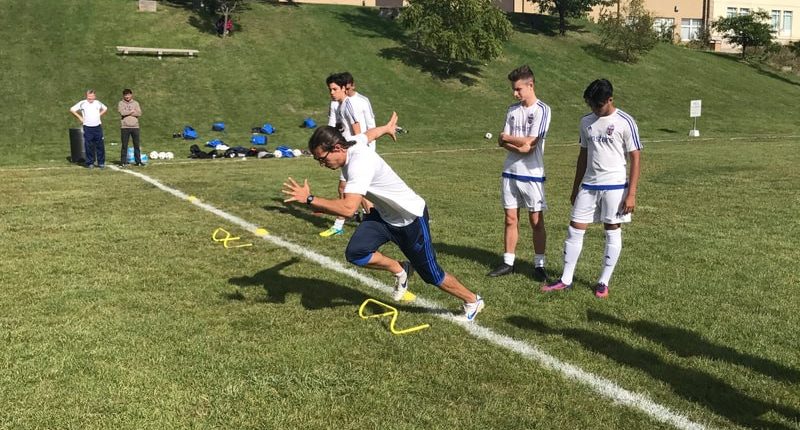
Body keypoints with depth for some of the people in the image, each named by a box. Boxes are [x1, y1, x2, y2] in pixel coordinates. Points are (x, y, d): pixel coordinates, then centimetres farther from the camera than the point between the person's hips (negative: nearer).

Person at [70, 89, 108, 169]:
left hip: (98, 127, 2)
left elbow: (105, 109, 29)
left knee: (100, 146, 2)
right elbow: (72, 110, 3)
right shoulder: (82, 103, 0)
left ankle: (101, 163, 10)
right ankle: (90, 163, 6)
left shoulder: (98, 103, 10)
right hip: (88, 127, -2)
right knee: (89, 146, -1)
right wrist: (79, 117, 0)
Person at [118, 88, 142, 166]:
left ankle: (138, 161, 11)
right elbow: (122, 112, -12)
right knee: (124, 145, 1)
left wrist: (127, 113, -7)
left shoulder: (135, 103, 10)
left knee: (136, 145, 4)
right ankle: (123, 161, 5)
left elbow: (139, 113, -4)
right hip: (125, 127, -2)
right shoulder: (121, 103, 6)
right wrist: (132, 111, -3)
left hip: (135, 126, 2)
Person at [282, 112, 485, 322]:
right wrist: (387, 127, 37)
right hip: (384, 215, 8)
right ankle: (400, 270, 14)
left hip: (411, 218, -8)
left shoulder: (359, 163, -36)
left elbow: (348, 208, -47)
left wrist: (309, 199, -44)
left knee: (431, 275, 5)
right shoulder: (351, 143, -9)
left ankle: (473, 301, 31)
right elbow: (368, 133, 15)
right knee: (355, 253, -13)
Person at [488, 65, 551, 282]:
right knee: (510, 219, 9)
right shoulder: (512, 109, 9)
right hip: (510, 173, 5)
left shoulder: (542, 110, -8)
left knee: (536, 221, 2)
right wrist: (519, 146, -15)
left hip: (532, 175, -5)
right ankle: (508, 262, 17)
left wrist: (507, 138, 0)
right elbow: (502, 142, 4)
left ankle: (539, 265, 10)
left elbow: (530, 142, -14)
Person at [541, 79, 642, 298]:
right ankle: (566, 280, 12)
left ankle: (603, 282, 15)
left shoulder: (625, 122, -9)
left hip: (615, 186, -5)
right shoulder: (586, 122, 8)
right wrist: (575, 188, 17)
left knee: (612, 232, 5)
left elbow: (635, 159, -8)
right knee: (574, 230, 3)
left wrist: (631, 194, -13)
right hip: (588, 185, 5)